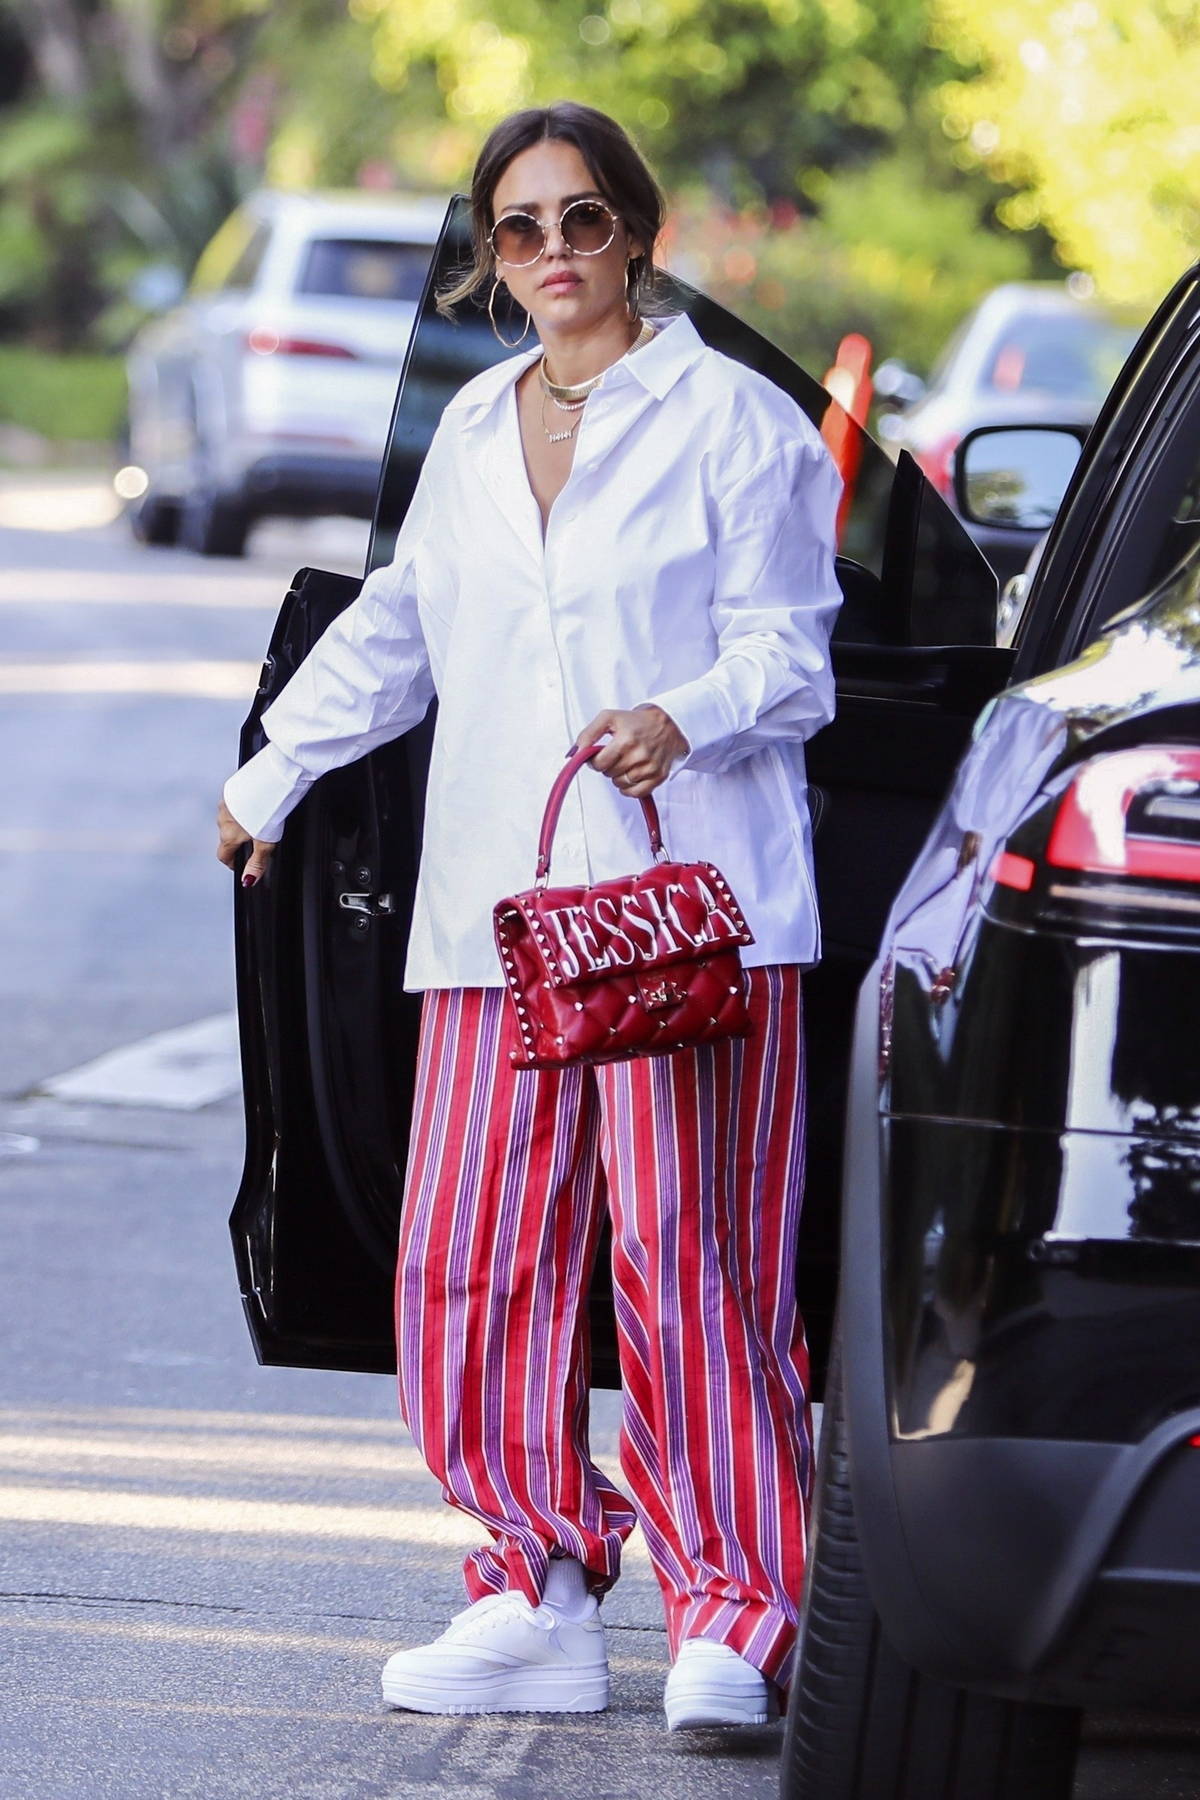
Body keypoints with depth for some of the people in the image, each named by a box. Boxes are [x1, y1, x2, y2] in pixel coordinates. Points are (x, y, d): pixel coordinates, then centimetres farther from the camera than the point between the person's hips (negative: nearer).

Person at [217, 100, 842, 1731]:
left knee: (684, 1255, -10)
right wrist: (271, 778, 38)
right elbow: (393, 633, 32)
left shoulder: (732, 420, 1)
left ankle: (733, 1619, -6)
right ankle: (537, 1593, 7)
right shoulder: (474, 431, 19)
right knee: (475, 1257, -1)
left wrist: (683, 719, -22)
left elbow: (788, 652, -3)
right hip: (497, 911, 6)